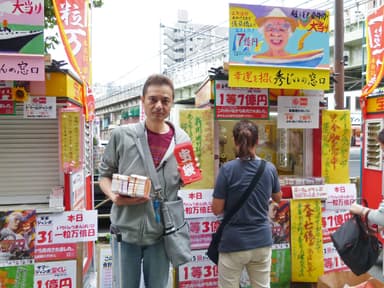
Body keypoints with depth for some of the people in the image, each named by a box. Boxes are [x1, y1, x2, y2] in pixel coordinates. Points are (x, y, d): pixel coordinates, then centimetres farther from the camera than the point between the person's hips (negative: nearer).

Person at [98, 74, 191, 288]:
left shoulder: (182, 140, -2)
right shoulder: (122, 135, -7)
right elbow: (105, 174, 2)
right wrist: (114, 196, -17)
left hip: (161, 232, 2)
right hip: (126, 229, -1)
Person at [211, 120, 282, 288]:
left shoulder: (228, 169, -15)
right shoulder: (270, 168, -3)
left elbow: (217, 209, -11)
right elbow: (278, 198, 15)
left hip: (234, 243, -3)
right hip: (262, 241, 4)